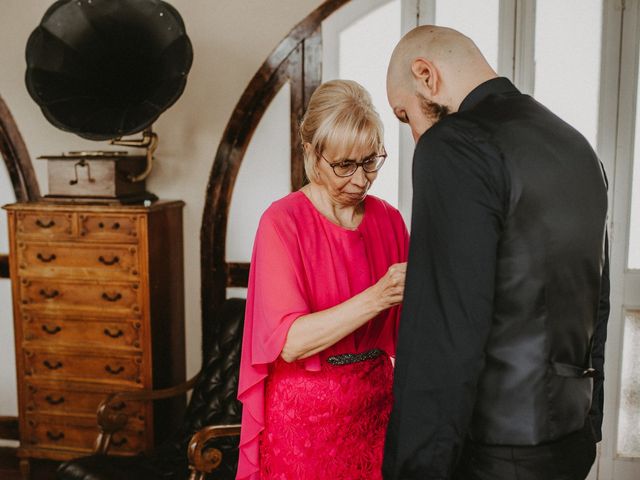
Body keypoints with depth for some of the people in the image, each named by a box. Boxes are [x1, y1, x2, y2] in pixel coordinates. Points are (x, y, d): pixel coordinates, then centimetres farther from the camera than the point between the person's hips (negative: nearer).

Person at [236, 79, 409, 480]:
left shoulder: (388, 219, 0)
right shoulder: (283, 222, -13)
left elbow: (401, 326, 9)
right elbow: (291, 341, -21)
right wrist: (377, 297, -31)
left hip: (374, 405, 4)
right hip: (305, 413, -4)